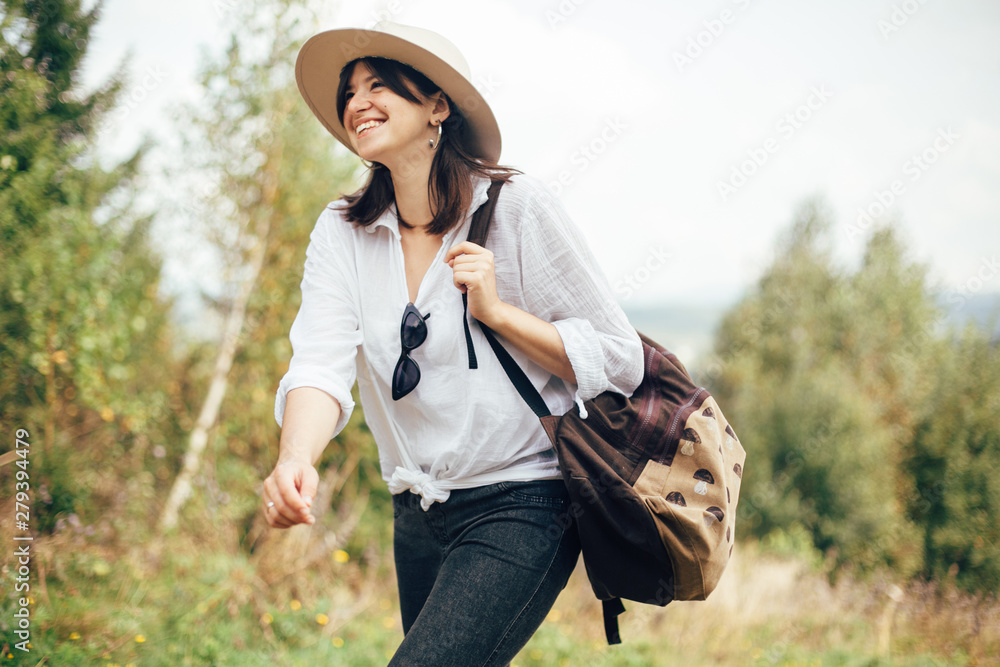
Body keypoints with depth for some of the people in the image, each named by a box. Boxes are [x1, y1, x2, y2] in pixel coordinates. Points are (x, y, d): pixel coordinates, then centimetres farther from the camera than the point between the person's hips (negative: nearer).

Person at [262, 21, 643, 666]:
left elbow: (621, 360, -7)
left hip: (521, 509, -6)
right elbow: (322, 361, -14)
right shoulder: (342, 232, 2)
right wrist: (296, 459, -34)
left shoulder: (514, 208, -10)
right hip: (419, 517, 6)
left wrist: (496, 309, -18)